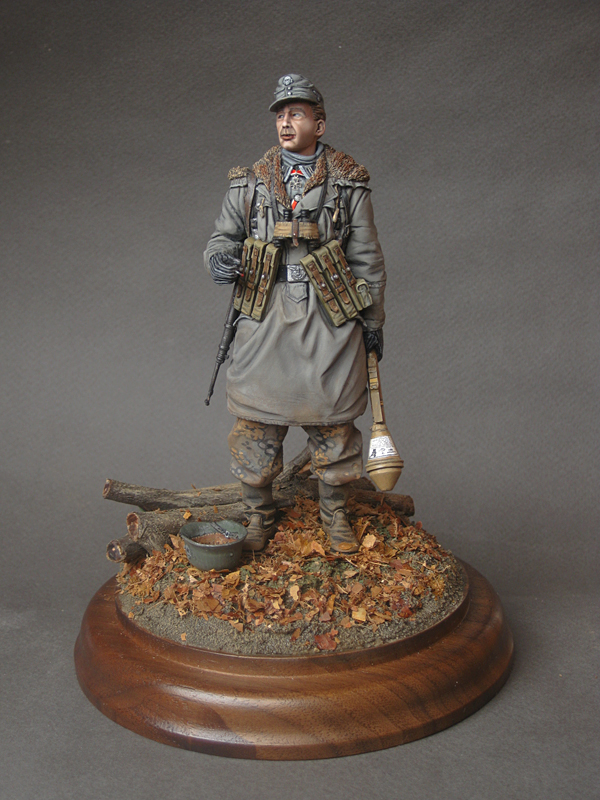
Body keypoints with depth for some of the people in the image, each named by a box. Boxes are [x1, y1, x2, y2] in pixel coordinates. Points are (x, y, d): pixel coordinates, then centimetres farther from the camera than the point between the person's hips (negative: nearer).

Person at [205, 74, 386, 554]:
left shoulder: (349, 183, 8)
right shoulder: (250, 182, 11)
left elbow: (367, 258, 9)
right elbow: (224, 235, 15)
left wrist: (373, 320, 7)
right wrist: (220, 258, -10)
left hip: (329, 317, -1)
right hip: (266, 317, 1)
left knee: (332, 420, 4)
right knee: (258, 420, 3)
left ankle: (336, 516, 22)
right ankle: (259, 516, 21)